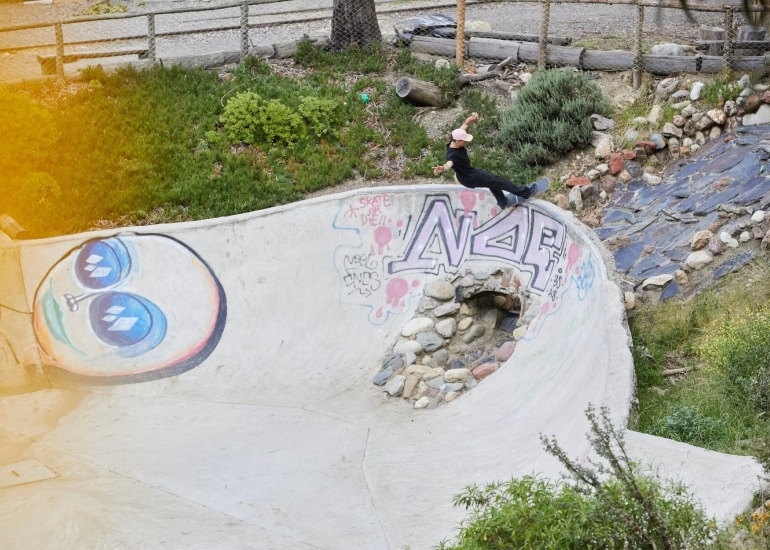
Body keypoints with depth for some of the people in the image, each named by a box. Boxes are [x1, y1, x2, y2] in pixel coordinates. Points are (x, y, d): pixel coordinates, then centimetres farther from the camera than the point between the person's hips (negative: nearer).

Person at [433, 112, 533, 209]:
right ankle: (525, 193, 21)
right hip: (470, 179, -9)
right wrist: (442, 168, -83)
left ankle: (503, 203, 50)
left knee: (492, 180, 29)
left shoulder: (457, 139, -15)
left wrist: (472, 118, -34)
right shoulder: (452, 154, -38)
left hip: (471, 172, 9)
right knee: (499, 181, 4)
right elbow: (449, 163, -60)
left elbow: (466, 124, -13)